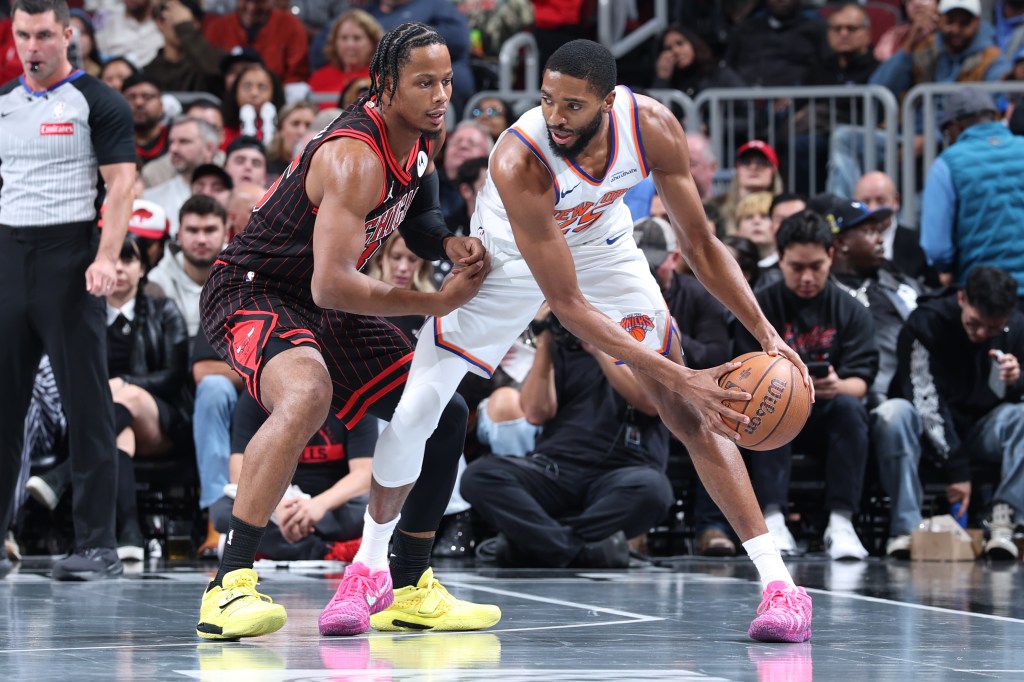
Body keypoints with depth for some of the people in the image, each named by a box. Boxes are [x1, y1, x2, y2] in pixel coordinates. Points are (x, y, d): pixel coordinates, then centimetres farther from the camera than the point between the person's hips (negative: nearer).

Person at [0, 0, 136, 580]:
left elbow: (121, 184, -8)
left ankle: (98, 545, -2)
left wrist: (106, 258, -21)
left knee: (87, 406, -4)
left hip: (70, 258, -5)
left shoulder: (98, 103, -2)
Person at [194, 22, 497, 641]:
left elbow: (415, 208, 21)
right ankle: (229, 588, -38)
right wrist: (437, 303, -27)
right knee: (308, 394, -39)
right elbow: (331, 285, -35)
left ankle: (406, 586, 21)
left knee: (443, 415, 8)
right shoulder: (354, 157, -29)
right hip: (254, 288, -9)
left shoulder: (427, 135, -1)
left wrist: (449, 244, -2)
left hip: (326, 306, 10)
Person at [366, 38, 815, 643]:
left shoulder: (653, 128, -30)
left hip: (601, 245, 2)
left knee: (691, 412, -9)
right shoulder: (519, 162, -40)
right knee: (414, 412, -7)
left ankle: (779, 583, -7)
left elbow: (699, 242, -14)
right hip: (509, 256, -2)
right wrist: (677, 377, -42)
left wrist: (765, 332, -24)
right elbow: (568, 306, -37)